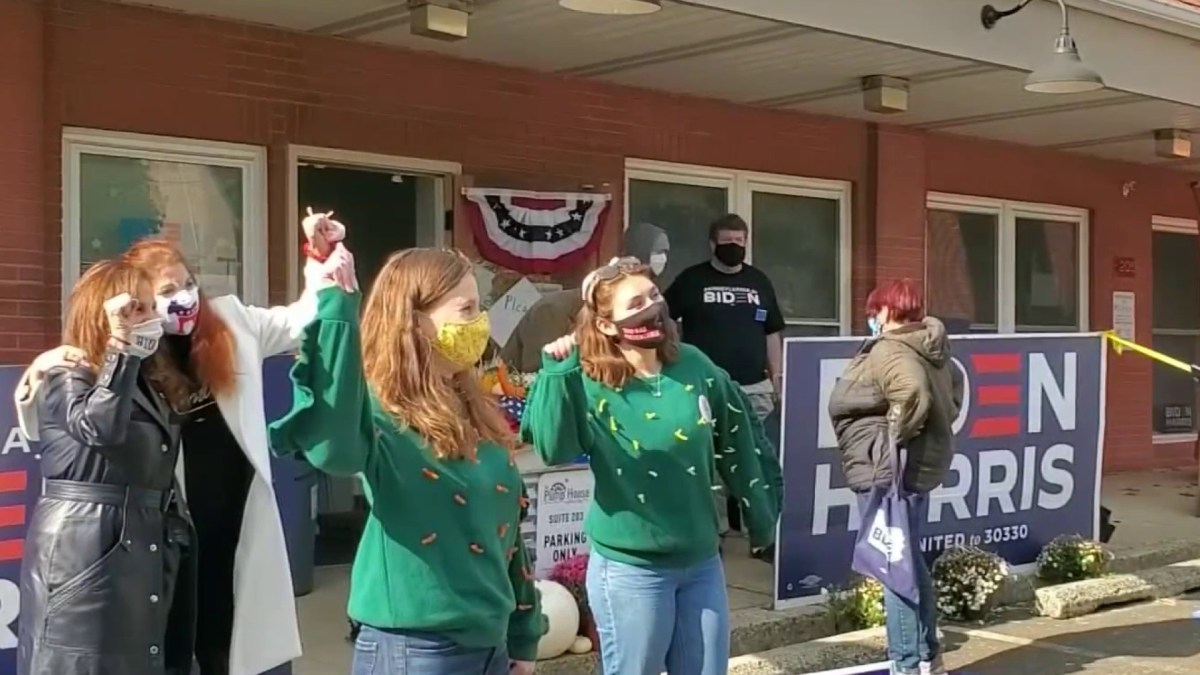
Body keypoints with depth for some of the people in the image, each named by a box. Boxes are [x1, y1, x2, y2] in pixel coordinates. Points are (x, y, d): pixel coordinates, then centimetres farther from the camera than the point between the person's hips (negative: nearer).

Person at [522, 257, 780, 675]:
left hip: (701, 562, 5)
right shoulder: (591, 387, -13)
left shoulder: (695, 367, 0)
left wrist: (762, 521, 16)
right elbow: (553, 449, -30)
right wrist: (555, 373, -37)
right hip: (630, 569, -4)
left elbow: (738, 448, 10)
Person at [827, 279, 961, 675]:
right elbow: (953, 391, 21)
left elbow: (913, 392, -33)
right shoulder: (931, 349, 14)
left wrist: (893, 437, -22)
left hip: (887, 475, -11)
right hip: (919, 468, 11)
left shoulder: (887, 352, -16)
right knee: (911, 565, 20)